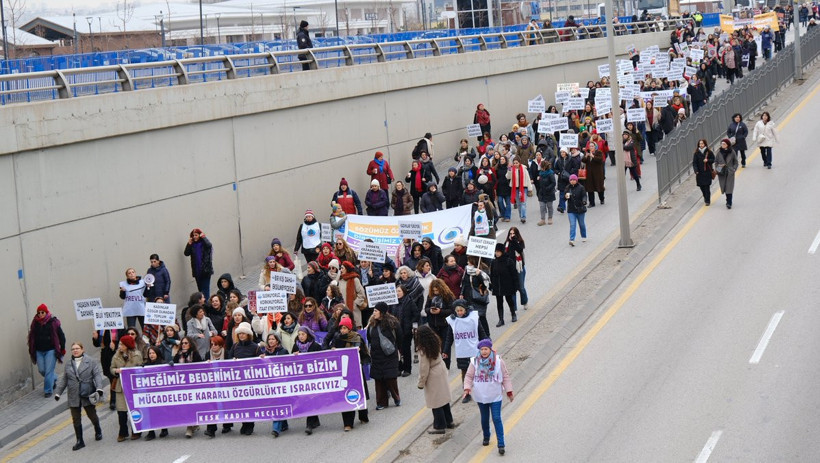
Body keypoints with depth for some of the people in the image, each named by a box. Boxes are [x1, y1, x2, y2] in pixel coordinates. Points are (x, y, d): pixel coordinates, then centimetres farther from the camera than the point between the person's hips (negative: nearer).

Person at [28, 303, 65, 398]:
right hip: (39, 351, 4)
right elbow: (32, 337, 11)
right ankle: (54, 379, 37)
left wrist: (62, 349, -2)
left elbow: (61, 336, -2)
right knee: (41, 370, 9)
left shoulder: (53, 322, -7)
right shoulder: (35, 323, 4)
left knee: (49, 371, -5)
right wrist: (32, 351, 11)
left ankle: (48, 390, 5)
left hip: (51, 350, -4)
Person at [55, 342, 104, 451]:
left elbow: (97, 375, -10)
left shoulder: (91, 362, -3)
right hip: (74, 396, 3)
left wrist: (99, 389, -23)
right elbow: (63, 379, 14)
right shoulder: (68, 364, 10)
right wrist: (58, 392, 9)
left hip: (88, 395, -3)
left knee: (92, 415, 9)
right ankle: (79, 441, 13)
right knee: (76, 419, 4)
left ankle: (98, 431, 38)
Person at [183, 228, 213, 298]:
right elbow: (186, 253, 1)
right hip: (197, 271, 5)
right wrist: (189, 244, -8)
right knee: (200, 288, 10)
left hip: (205, 270, -5)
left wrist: (203, 237, -12)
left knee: (205, 288, -10)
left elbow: (209, 245, -23)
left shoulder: (204, 242, 0)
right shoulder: (192, 244, 10)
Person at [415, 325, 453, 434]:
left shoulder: (424, 350, -26)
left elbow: (424, 368, -20)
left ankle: (439, 427, 12)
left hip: (433, 377, -8)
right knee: (444, 398, 20)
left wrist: (421, 383, -8)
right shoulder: (435, 342, -6)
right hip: (441, 372, 8)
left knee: (435, 403, 4)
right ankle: (449, 422, 31)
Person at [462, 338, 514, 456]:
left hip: (495, 396, -2)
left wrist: (509, 391, 2)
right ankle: (486, 437, 38)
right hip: (481, 396, 2)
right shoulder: (475, 362, -6)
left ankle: (501, 444, -5)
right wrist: (467, 388, -14)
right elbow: (469, 376, 1)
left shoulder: (498, 361, -8)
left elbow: (505, 377, 1)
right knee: (484, 419, 16)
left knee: (497, 419, -6)